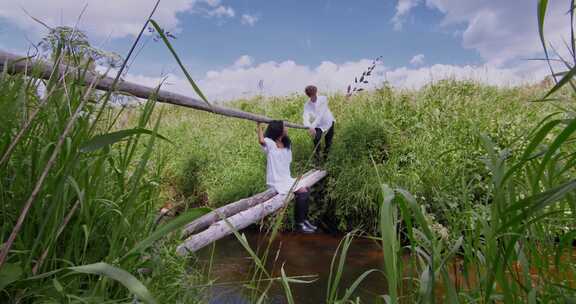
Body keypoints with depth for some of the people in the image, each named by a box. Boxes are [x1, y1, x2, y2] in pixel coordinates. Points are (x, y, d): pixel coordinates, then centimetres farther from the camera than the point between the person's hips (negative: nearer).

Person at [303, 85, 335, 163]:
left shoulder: (323, 99, -22)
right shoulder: (307, 105, -18)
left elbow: (320, 115, -31)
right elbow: (306, 118, -31)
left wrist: (313, 126, -42)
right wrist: (310, 127, -53)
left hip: (329, 123, 1)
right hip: (318, 126, 0)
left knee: (328, 143, 11)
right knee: (316, 138, -26)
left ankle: (326, 155, 42)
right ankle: (317, 154, 0)